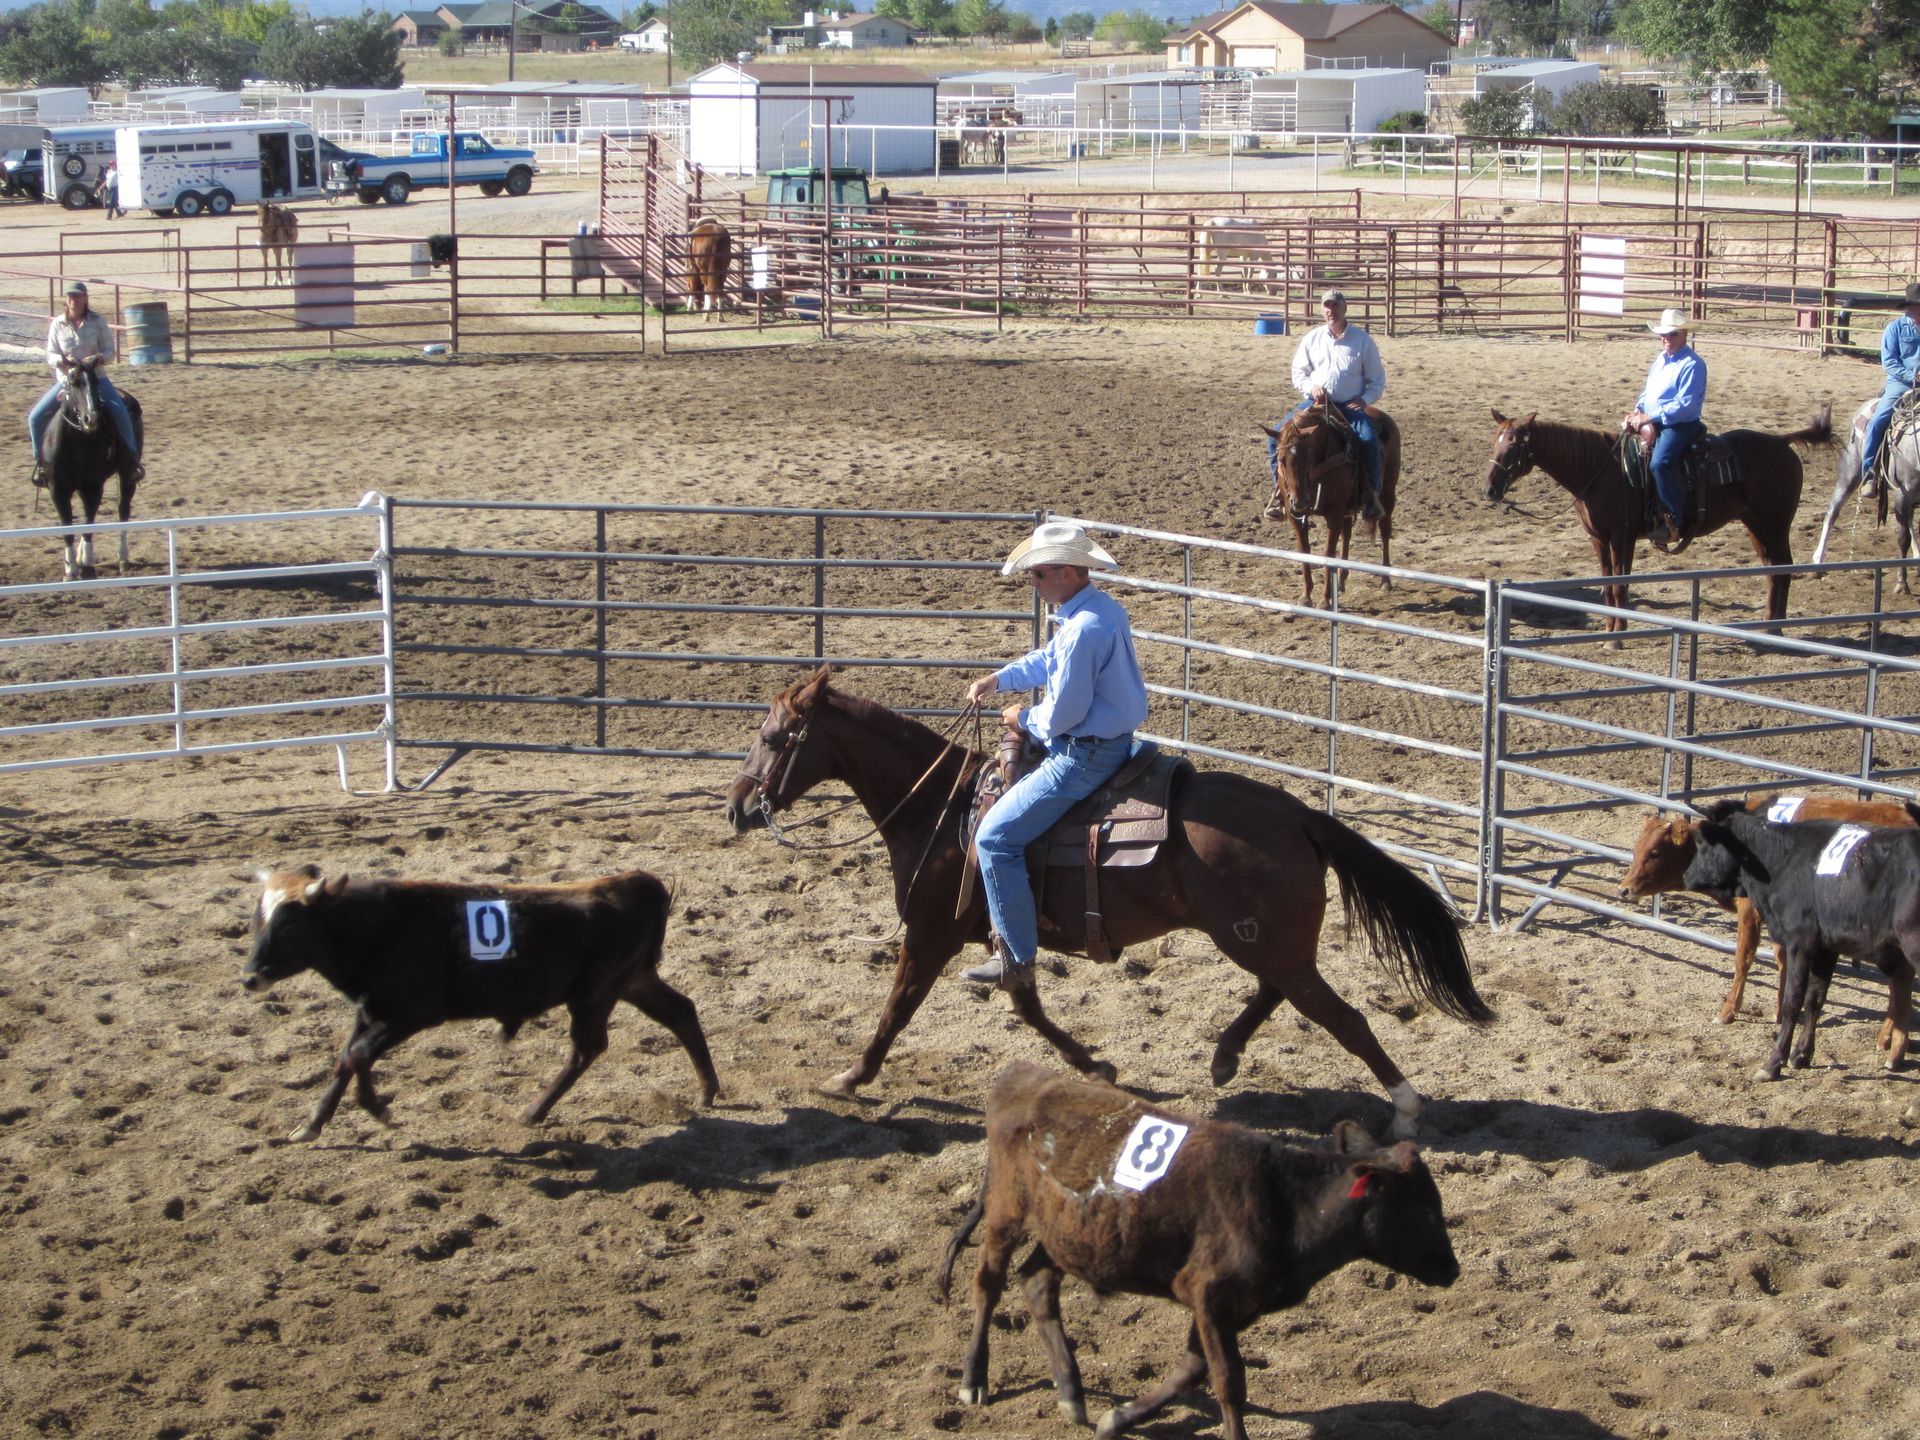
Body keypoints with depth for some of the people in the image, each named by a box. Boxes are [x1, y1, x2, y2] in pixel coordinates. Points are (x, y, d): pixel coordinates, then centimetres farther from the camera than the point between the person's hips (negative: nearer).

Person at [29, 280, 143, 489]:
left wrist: (99, 358, -24)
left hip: (95, 377, -2)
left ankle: (133, 459, -15)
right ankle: (40, 462, 6)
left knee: (120, 413, -26)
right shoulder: (57, 324, 0)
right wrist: (61, 360, -21)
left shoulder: (98, 322, -3)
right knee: (35, 417, -12)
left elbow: (109, 351, -2)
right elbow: (50, 355, 2)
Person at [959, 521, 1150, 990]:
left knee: (996, 837, -8)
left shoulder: (1083, 629, -27)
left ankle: (1017, 960, -3)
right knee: (1010, 770, 31)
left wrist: (1025, 718, -4)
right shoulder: (1104, 609, 6)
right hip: (1113, 741, 11)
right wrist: (999, 679, 12)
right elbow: (1049, 660, 23)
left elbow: (1063, 713, -24)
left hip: (1087, 755, -11)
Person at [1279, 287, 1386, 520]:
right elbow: (1298, 372, 11)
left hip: (1350, 405, -3)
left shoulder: (1362, 339, 2)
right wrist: (1311, 387, -10)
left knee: (1369, 441, -30)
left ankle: (1373, 495, -14)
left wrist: (1365, 399, -11)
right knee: (1277, 436, -15)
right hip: (1316, 403, 3)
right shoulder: (1312, 339, 8)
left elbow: (1377, 379, 6)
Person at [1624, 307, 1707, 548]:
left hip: (1681, 426, -10)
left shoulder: (1692, 365, -13)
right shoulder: (1661, 359, 16)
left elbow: (1685, 405, -20)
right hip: (1653, 422, 10)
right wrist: (1638, 410, 4)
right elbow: (1649, 390, 25)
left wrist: (1650, 417, -22)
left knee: (1659, 462, -32)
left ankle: (1678, 525, -29)